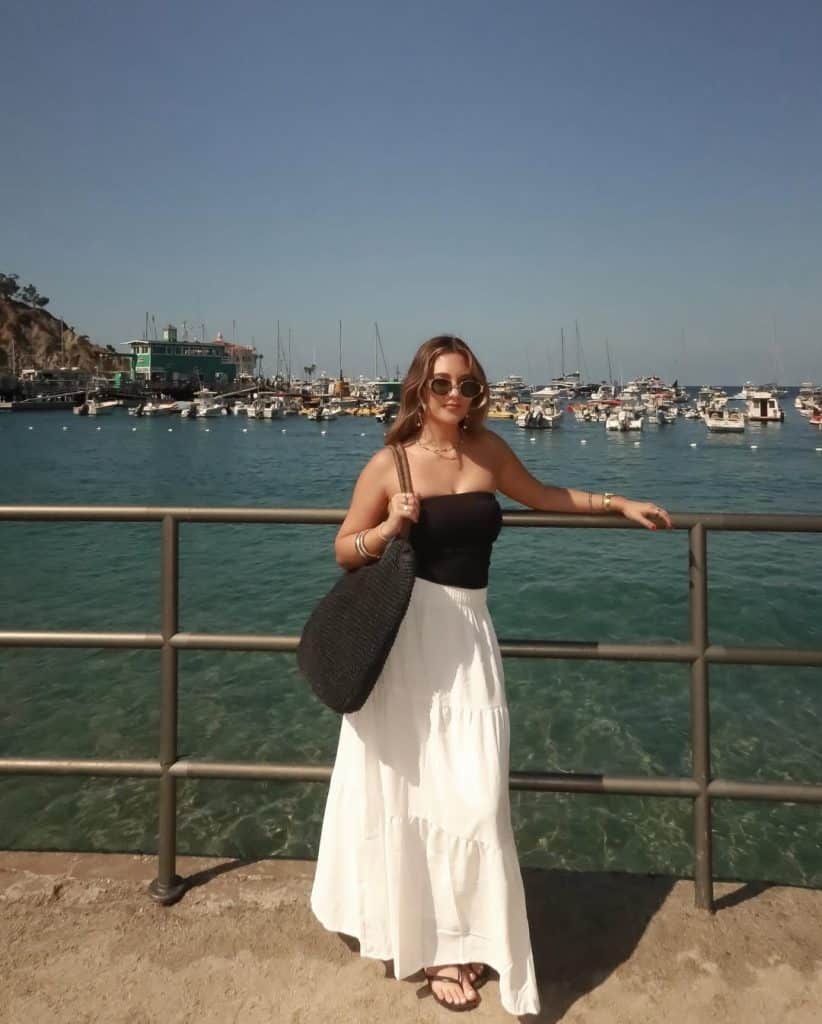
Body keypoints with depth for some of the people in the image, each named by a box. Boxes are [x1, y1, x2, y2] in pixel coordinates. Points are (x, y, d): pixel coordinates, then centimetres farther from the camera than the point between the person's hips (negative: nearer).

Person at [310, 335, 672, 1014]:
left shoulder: (488, 449, 6)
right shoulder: (390, 464, -4)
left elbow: (540, 496, 25)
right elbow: (344, 551, 3)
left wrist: (619, 505, 25)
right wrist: (388, 529, -15)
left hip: (468, 634, 3)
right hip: (406, 637, -3)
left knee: (472, 798, 2)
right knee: (413, 791, 4)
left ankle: (458, 939, 25)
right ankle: (433, 944, 23)